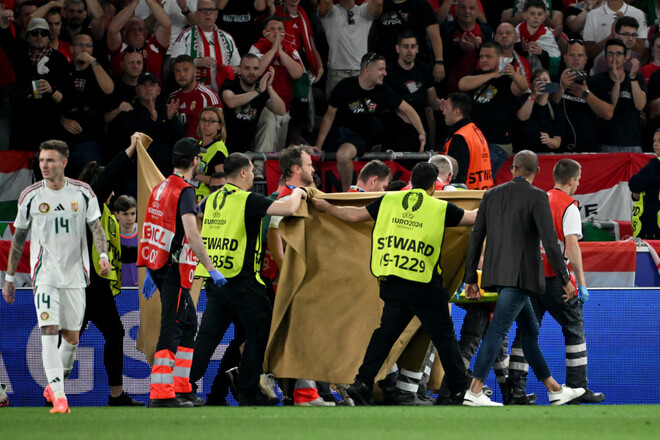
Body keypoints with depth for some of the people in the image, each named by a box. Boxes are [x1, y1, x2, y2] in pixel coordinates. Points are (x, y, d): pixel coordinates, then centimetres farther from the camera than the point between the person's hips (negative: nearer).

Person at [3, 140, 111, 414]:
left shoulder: (83, 193, 1)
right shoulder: (30, 196, 0)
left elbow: (96, 226, 2)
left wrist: (103, 254, -18)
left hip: (75, 275, 2)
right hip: (45, 275, -2)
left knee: (71, 337, 7)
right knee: (49, 332, -16)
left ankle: (54, 385, 29)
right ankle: (58, 397, -21)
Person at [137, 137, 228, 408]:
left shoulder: (161, 188, 15)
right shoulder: (184, 191, -12)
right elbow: (191, 234, -23)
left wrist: (151, 272, 26)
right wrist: (211, 269, -24)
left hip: (158, 266, 9)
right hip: (174, 268, -9)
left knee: (188, 324, 16)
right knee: (171, 328, -9)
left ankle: (181, 389, 17)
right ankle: (160, 395, -13)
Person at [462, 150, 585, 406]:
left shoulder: (492, 195, 10)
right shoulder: (537, 197, -7)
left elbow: (475, 238, 10)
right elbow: (549, 241, -14)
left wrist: (470, 279, 15)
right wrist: (564, 279, -9)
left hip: (497, 274, 7)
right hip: (521, 276, -7)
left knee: (530, 332, 15)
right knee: (498, 331, -11)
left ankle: (555, 390, 21)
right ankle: (474, 392, -18)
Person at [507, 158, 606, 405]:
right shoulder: (568, 207, -8)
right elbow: (572, 246, -16)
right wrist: (582, 284, -14)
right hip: (554, 278, -6)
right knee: (574, 329, 6)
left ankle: (515, 385, 2)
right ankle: (578, 387, 5)